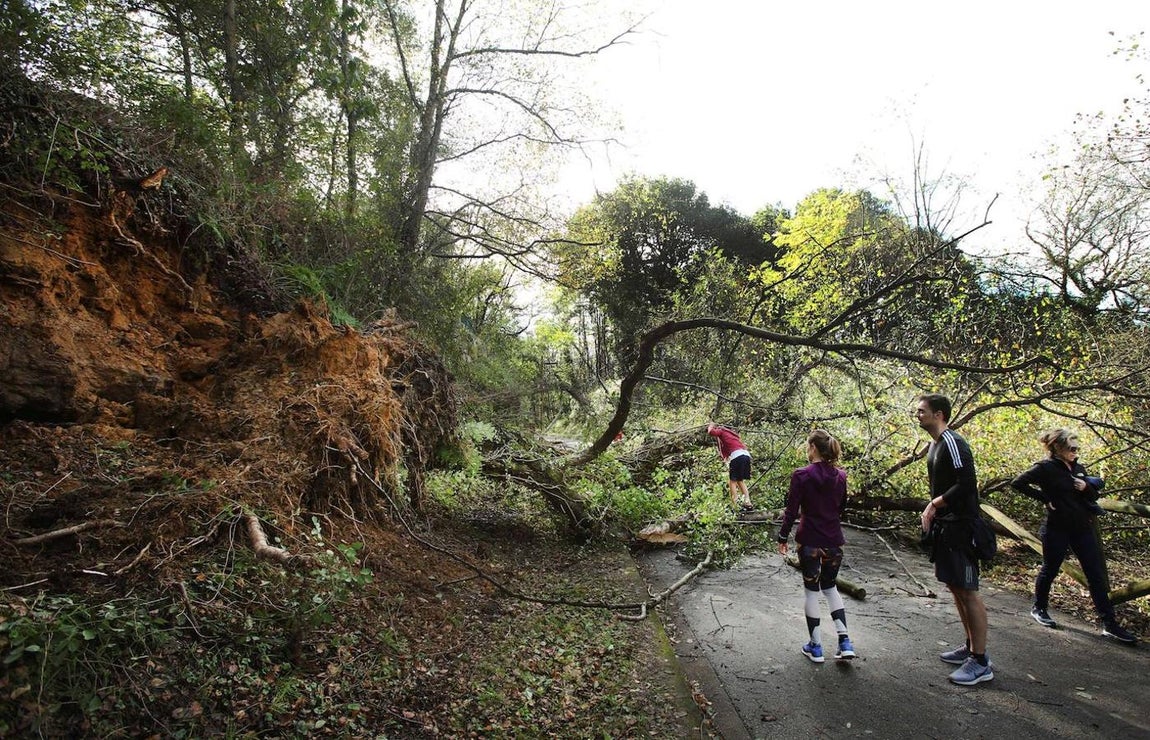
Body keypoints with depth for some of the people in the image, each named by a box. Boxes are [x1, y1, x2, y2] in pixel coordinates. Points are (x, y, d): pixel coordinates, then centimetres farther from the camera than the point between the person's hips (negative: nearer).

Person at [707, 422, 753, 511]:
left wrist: (710, 426, 13)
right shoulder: (729, 432, 33)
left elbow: (711, 432, -6)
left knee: (732, 481, -1)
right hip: (746, 455, 8)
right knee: (740, 480, 18)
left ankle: (735, 505, -9)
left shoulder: (721, 431, 12)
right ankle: (747, 501, 8)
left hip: (737, 455, -8)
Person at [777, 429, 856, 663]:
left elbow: (791, 511, -12)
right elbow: (840, 508, 11)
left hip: (809, 541, -4)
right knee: (830, 587, 21)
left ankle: (815, 646, 17)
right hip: (834, 541, 4)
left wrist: (783, 538, -1)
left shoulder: (801, 476, -16)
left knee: (811, 590, 10)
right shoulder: (840, 476, -1)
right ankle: (845, 641, 13)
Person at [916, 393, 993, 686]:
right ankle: (971, 647, 28)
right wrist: (934, 509, 8)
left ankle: (981, 662, 4)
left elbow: (967, 484, -24)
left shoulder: (953, 443, -16)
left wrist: (935, 503, -16)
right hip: (943, 525, 10)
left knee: (967, 591, -5)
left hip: (959, 526, -10)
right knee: (955, 586, 16)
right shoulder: (934, 445, 14)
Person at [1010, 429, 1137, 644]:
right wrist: (1044, 497, -15)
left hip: (1082, 528, 6)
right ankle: (1039, 609, 27)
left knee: (1096, 574, 5)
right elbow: (1017, 483, -17)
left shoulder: (1078, 468, 9)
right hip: (1057, 529, -6)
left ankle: (1110, 624, 10)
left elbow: (1094, 496, 15)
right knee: (1049, 570, 9)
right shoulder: (1046, 468, -11)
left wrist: (1087, 487, -7)